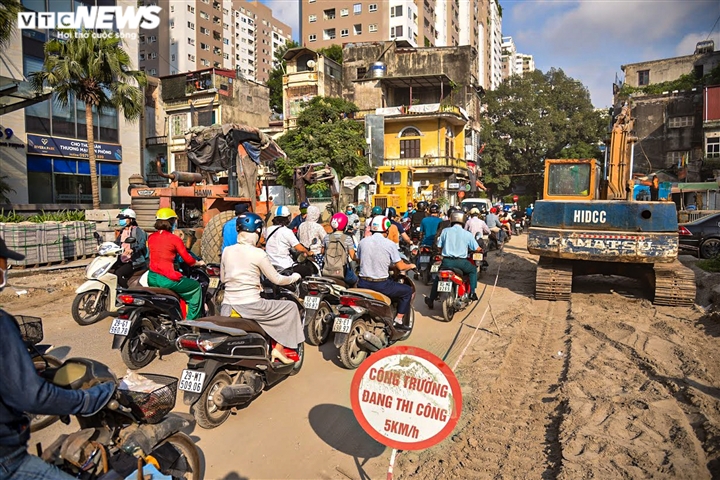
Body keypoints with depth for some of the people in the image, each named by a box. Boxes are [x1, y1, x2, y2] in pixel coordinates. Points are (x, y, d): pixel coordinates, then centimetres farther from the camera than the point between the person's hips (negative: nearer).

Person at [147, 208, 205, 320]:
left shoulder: (150, 238, 8)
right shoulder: (174, 239, -9)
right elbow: (188, 259, -6)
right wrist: (199, 263, 13)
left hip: (151, 278, 7)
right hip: (168, 279, -7)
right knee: (196, 287, 10)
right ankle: (191, 320, 9)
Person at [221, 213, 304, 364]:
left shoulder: (226, 251, 6)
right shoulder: (258, 253, -10)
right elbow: (276, 279, -2)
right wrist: (294, 277, 17)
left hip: (227, 307, 6)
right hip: (250, 307, -6)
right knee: (291, 307, 11)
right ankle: (279, 348, 10)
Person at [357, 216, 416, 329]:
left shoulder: (362, 242, 2)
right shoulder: (390, 244, -9)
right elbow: (400, 267, -6)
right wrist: (411, 266, 18)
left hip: (363, 284, 5)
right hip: (381, 285, -4)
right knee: (408, 290, 16)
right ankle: (398, 321, 15)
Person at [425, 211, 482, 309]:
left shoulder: (445, 231, 1)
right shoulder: (467, 234, -1)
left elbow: (439, 246, 5)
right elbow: (477, 249, 3)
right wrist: (480, 249, 28)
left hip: (447, 261, 1)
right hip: (461, 262, -1)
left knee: (438, 277, 24)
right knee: (473, 270, 29)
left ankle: (431, 300, 23)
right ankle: (472, 292, 19)